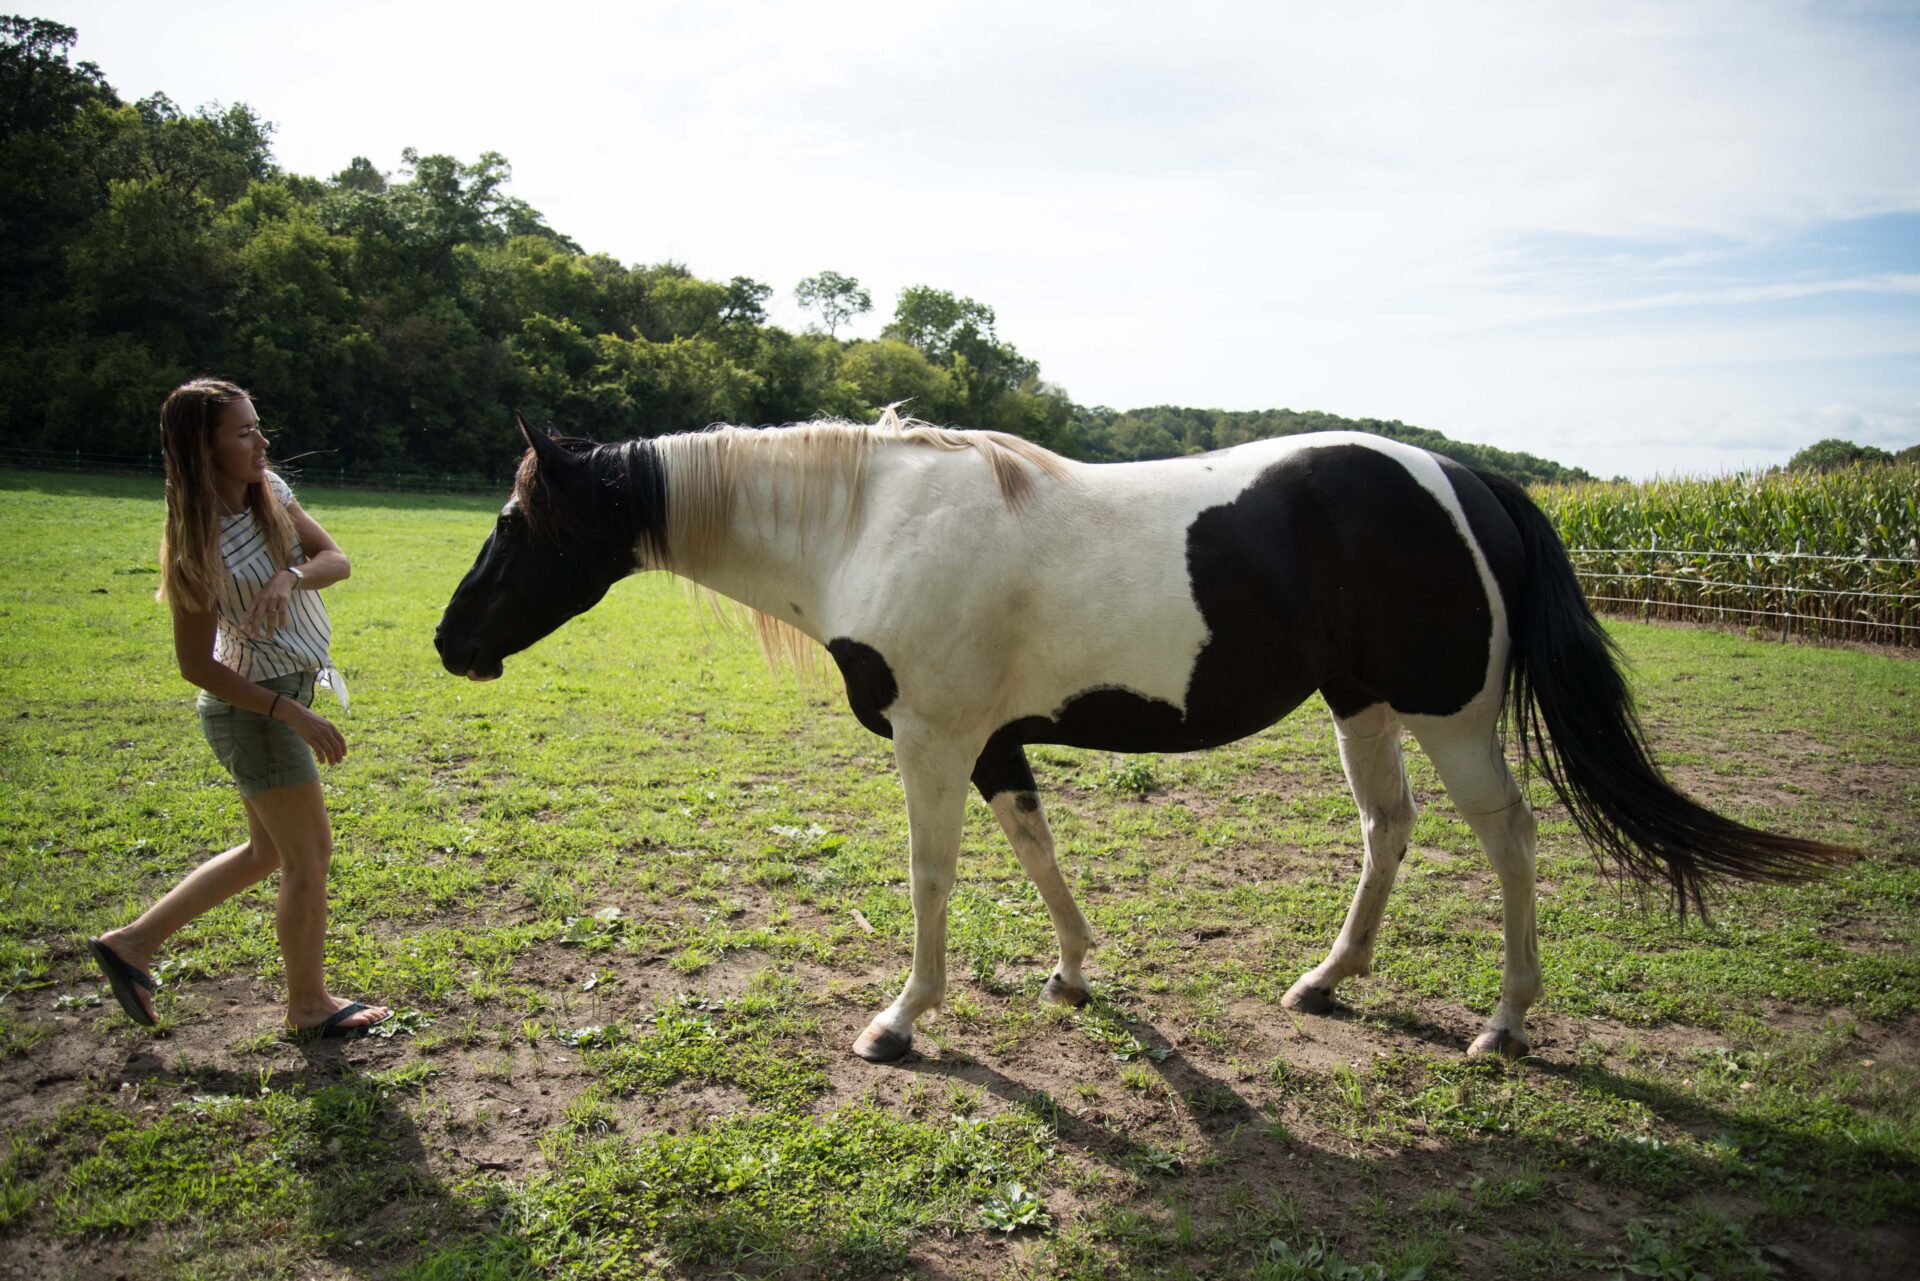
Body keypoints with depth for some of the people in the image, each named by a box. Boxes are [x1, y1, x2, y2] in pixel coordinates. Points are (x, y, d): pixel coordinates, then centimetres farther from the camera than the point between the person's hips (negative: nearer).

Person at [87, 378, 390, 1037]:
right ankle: (308, 1002, 23)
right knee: (309, 856, 4)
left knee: (268, 851, 21)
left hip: (283, 695, 9)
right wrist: (293, 714, -21)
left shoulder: (268, 492, -1)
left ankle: (133, 942, 33)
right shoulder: (200, 545, -21)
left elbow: (337, 559, -1)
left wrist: (291, 575, -23)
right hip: (254, 706, -8)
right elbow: (196, 665, -18)